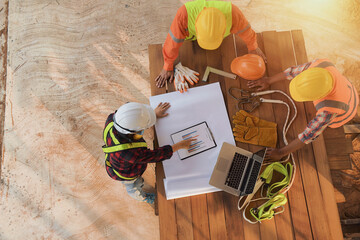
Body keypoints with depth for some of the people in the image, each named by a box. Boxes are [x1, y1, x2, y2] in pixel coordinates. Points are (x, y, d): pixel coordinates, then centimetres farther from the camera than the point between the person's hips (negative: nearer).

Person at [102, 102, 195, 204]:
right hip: (126, 172, -4)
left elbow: (134, 118, -13)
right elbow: (155, 155, -35)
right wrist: (181, 145, -26)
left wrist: (154, 113, -11)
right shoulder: (130, 153, -50)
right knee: (133, 186, 32)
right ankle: (142, 197, 64)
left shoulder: (112, 119, -35)